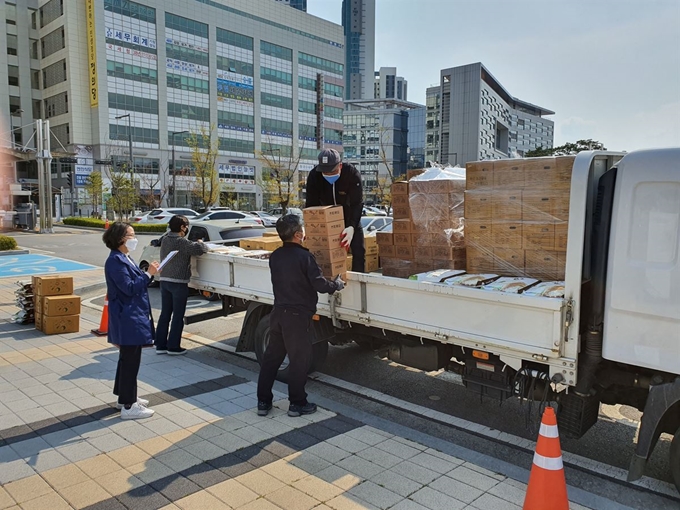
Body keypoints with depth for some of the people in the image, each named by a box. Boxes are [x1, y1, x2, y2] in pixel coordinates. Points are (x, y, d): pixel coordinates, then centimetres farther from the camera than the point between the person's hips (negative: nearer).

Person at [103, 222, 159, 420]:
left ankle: (126, 397, 34)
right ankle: (128, 406, 7)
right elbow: (129, 288, -22)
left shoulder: (125, 258, 13)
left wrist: (149, 273, 5)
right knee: (130, 361, -3)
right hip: (128, 319, -11)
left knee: (128, 359, 20)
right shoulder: (115, 261, -18)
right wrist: (148, 274, -19)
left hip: (133, 316, 11)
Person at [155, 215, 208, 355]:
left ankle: (160, 345, 19)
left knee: (165, 314, 13)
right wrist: (201, 243, -4)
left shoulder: (165, 240, 8)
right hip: (178, 283, -8)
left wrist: (197, 244, 2)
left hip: (164, 281, 8)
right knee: (178, 316, 4)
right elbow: (199, 249, -26)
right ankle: (173, 347, 10)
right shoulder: (181, 242, -17)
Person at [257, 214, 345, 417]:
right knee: (300, 360, 6)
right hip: (297, 315, -7)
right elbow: (320, 284, -17)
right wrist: (337, 284, 3)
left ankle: (263, 402, 21)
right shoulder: (304, 256, -16)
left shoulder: (275, 256, 6)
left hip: (278, 312, 7)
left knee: (271, 357, 14)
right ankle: (297, 404, 15)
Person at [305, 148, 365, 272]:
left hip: (349, 215, -1)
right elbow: (311, 204, -19)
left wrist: (351, 227, -50)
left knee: (358, 251, -5)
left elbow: (357, 204, -35)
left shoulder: (352, 174, -31)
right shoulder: (314, 176, -25)